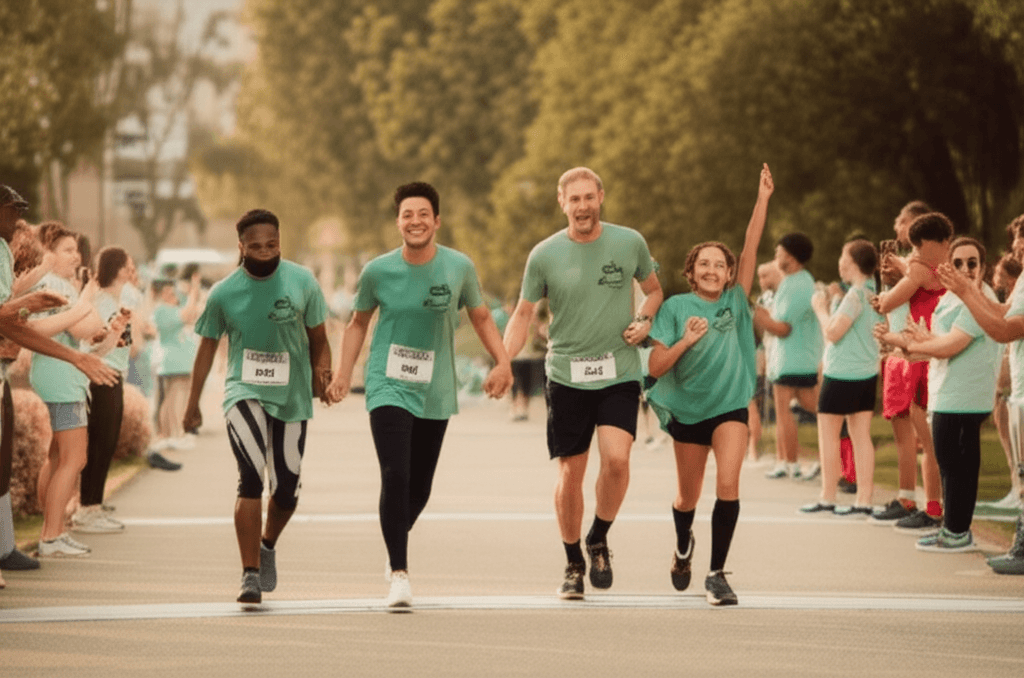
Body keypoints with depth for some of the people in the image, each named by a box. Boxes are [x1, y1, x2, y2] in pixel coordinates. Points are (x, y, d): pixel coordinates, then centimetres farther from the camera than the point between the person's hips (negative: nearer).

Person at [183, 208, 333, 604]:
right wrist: (192, 404, 12)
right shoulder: (224, 293, -4)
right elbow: (208, 346, 9)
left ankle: (268, 545, 42)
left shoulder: (302, 283, -4)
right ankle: (250, 574, -18)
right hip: (244, 392, -2)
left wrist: (322, 370, -16)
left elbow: (318, 338, 5)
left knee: (287, 489, 9)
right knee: (251, 477, -21)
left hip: (291, 396, 2)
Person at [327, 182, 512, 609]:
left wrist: (502, 361, -3)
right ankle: (399, 572, -13)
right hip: (388, 389, -2)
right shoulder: (378, 271, -5)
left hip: (435, 394, 2)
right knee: (395, 477, -19)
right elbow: (358, 323, 10)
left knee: (420, 488, 10)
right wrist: (343, 373, 0)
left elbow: (480, 317, 11)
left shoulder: (459, 268, -4)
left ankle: (398, 539, 42)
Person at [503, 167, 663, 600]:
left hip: (619, 373, 0)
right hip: (566, 376, 0)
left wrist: (644, 320, -3)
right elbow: (523, 314, 6)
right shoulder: (544, 255, 0)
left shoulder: (630, 243, 2)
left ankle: (599, 539, 6)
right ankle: (573, 563, 19)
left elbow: (654, 290, 18)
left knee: (616, 457, -19)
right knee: (570, 473, 1)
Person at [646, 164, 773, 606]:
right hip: (687, 408, 0)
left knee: (728, 484, -19)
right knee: (688, 497, 13)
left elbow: (751, 249, -9)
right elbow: (656, 367, -10)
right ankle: (683, 546, 46)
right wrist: (685, 341, -25)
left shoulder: (734, 302, -1)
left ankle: (717, 573, -10)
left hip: (730, 406, 0)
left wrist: (762, 200, -16)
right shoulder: (676, 308, -5)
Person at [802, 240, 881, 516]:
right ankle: (864, 500, 5)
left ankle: (828, 497, 7)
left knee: (828, 434, 3)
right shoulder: (874, 293, 8)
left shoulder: (855, 295, -19)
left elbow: (833, 332, -22)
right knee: (861, 436, 7)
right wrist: (836, 301, 14)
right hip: (868, 372, 8)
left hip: (841, 374, -8)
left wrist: (821, 308, -7)